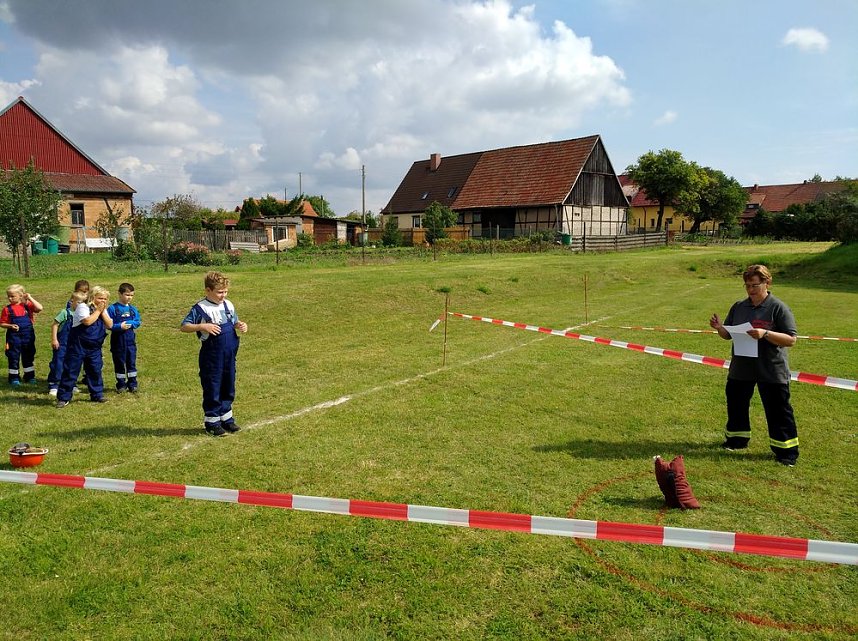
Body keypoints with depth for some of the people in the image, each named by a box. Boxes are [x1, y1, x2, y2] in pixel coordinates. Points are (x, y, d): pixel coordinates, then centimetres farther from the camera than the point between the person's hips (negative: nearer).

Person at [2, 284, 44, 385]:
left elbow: (39, 308, -16)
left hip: (28, 336, 1)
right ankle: (14, 378, 15)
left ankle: (29, 376, 23)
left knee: (29, 357, 12)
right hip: (13, 336, -1)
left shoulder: (27, 305, 0)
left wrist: (30, 298, -13)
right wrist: (10, 326, -18)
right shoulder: (7, 309, -3)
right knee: (13, 358, 5)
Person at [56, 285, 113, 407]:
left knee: (95, 370, 10)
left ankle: (97, 395, 22)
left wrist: (103, 312, -9)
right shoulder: (83, 307, -10)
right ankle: (63, 398, 6)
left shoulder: (103, 310, 10)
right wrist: (97, 311, -16)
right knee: (71, 371, -1)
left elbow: (110, 325, -2)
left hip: (94, 347, 6)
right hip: (78, 346, -6)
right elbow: (87, 321, -26)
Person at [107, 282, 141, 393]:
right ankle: (121, 385, 18)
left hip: (130, 340, 3)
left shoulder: (133, 309, 6)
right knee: (119, 363, 7)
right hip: (117, 341, -3)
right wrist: (119, 326, -21)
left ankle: (132, 384, 15)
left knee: (131, 362, 6)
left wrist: (130, 323, -14)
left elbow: (138, 322, 4)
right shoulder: (113, 308, -6)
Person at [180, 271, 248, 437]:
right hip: (211, 357, -6)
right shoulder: (200, 308, -11)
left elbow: (234, 322, 22)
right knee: (212, 389, 3)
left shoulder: (228, 305, 7)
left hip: (229, 355, 6)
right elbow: (184, 327, -14)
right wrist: (203, 326, -27)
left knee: (228, 387, 15)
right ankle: (212, 422, 16)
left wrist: (241, 325, -1)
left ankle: (226, 418, 30)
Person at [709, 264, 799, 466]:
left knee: (778, 411, 2)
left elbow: (791, 340, -14)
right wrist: (719, 328, -10)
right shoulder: (738, 307, 6)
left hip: (772, 371, -5)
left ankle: (786, 450, 15)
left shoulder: (778, 308, -10)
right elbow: (728, 335, 12)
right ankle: (737, 439, 36)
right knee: (736, 404, 17)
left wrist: (765, 334, -28)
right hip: (741, 368, 6)